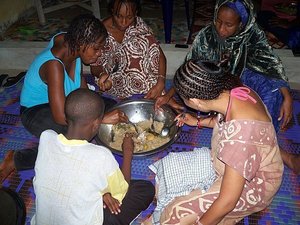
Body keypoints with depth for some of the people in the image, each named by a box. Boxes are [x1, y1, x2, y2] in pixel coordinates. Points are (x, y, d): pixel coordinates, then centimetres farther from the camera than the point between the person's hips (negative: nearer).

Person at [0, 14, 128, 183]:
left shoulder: (70, 43, -14)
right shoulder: (54, 65, -36)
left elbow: (80, 78, 6)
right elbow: (61, 117, -38)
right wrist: (102, 119, -34)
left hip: (66, 99, 8)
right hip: (36, 111, -8)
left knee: (112, 107, -3)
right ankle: (15, 161, -12)